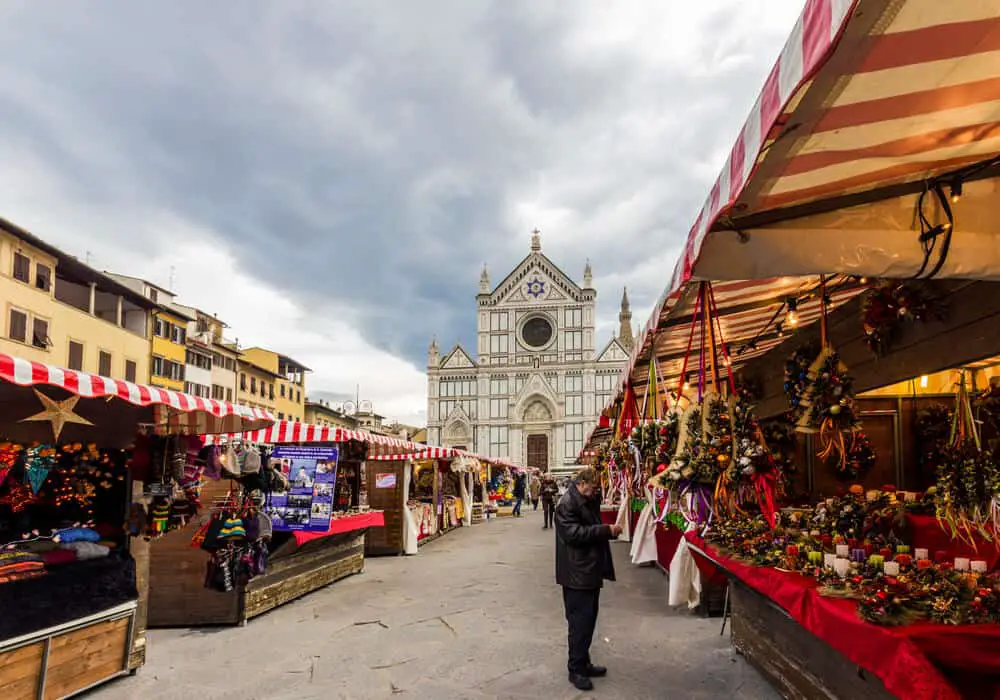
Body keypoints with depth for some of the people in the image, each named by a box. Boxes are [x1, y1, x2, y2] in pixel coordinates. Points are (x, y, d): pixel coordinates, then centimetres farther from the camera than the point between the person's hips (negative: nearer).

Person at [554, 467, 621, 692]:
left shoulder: (588, 501, 13)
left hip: (591, 570, 10)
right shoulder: (567, 503, -17)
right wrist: (606, 530, -25)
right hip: (577, 573, -10)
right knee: (580, 622, -3)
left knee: (588, 619, 16)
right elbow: (574, 533, -26)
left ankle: (584, 663, 27)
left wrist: (610, 531, 7)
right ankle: (576, 669, 8)